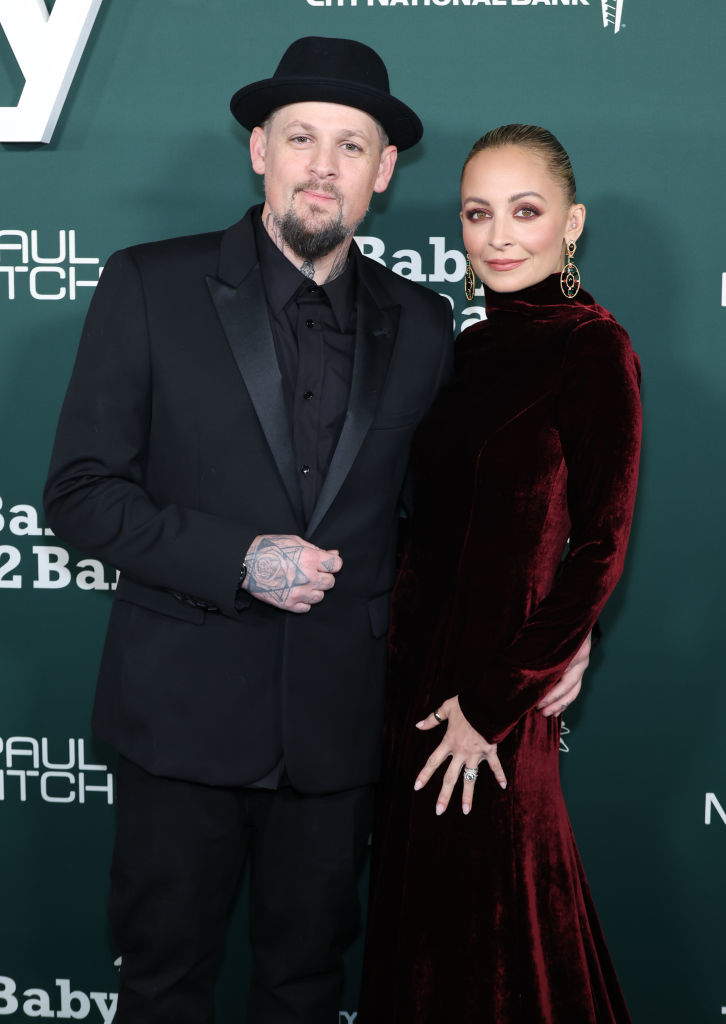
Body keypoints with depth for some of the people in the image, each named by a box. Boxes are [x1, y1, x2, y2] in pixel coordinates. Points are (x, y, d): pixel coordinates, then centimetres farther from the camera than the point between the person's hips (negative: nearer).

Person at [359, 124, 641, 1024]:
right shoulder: (473, 347, 9)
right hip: (423, 662, 7)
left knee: (486, 925, 7)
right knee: (422, 908, 18)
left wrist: (494, 702, -15)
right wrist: (412, 668, 6)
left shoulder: (593, 351, -13)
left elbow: (599, 547, -15)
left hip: (494, 684, -7)